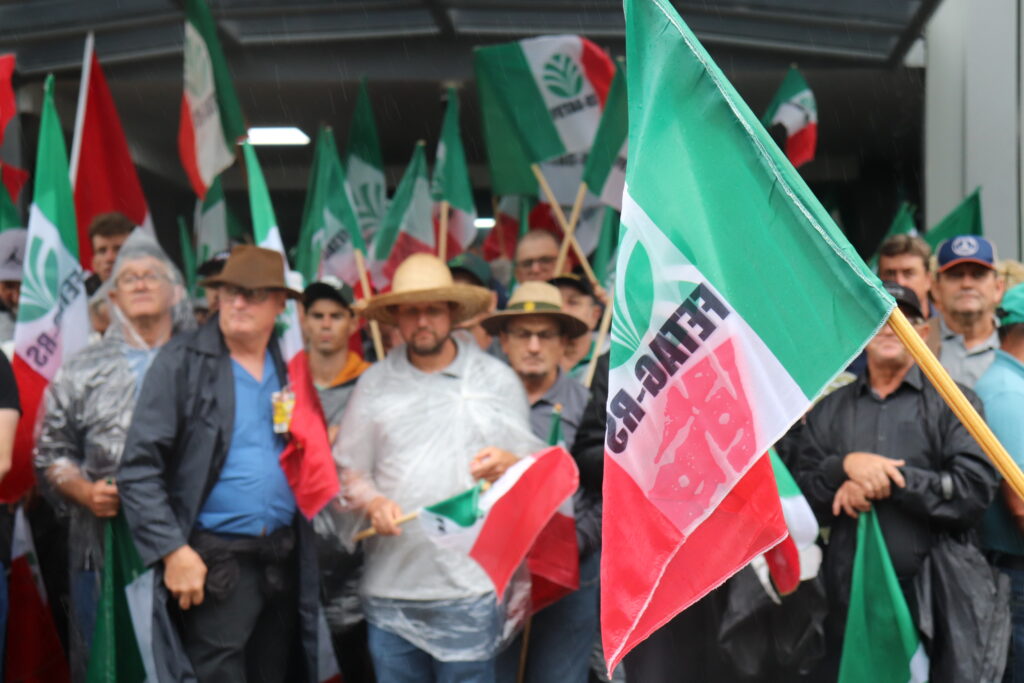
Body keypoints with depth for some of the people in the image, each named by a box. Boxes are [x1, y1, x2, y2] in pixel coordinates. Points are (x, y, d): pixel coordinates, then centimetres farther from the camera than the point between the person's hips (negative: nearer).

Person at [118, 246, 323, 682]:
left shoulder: (289, 367, 9)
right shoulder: (182, 362, -5)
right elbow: (139, 469, -10)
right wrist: (172, 551, -15)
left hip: (284, 559, 5)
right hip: (214, 561, -5)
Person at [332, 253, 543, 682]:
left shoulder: (497, 379, 9)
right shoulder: (375, 383, 12)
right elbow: (347, 469, 13)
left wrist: (510, 462, -15)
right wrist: (372, 501, -8)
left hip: (469, 586, -2)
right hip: (390, 586, 2)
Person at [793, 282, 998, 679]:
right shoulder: (828, 411, 15)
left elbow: (975, 491, -8)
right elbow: (801, 499, 5)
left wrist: (889, 480, -11)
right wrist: (845, 465, -12)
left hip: (930, 600, -2)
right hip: (845, 599, 2)